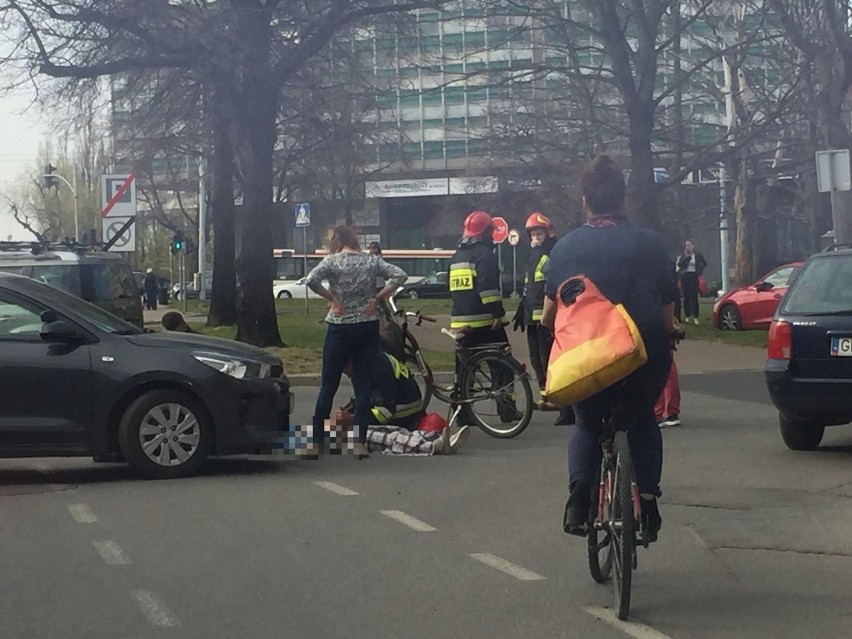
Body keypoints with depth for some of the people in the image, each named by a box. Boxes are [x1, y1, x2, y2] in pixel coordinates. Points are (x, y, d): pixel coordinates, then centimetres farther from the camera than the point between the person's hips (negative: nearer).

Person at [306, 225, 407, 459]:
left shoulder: (332, 261, -6)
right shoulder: (372, 261, 4)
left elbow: (311, 280, -21)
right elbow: (400, 275, -4)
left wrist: (332, 298, -10)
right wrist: (377, 298, -1)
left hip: (340, 328, -2)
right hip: (368, 328, 2)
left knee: (328, 387, 5)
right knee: (363, 386, 5)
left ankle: (316, 442, 8)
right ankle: (360, 444, 0)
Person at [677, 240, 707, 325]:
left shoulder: (698, 255, 3)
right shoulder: (683, 256, 7)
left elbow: (704, 263, 15)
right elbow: (679, 264, -6)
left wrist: (699, 270, 4)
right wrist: (686, 257, -15)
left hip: (694, 276, -2)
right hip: (685, 276, 2)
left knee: (694, 297, -7)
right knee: (686, 297, 2)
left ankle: (695, 317, -8)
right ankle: (688, 316, 10)